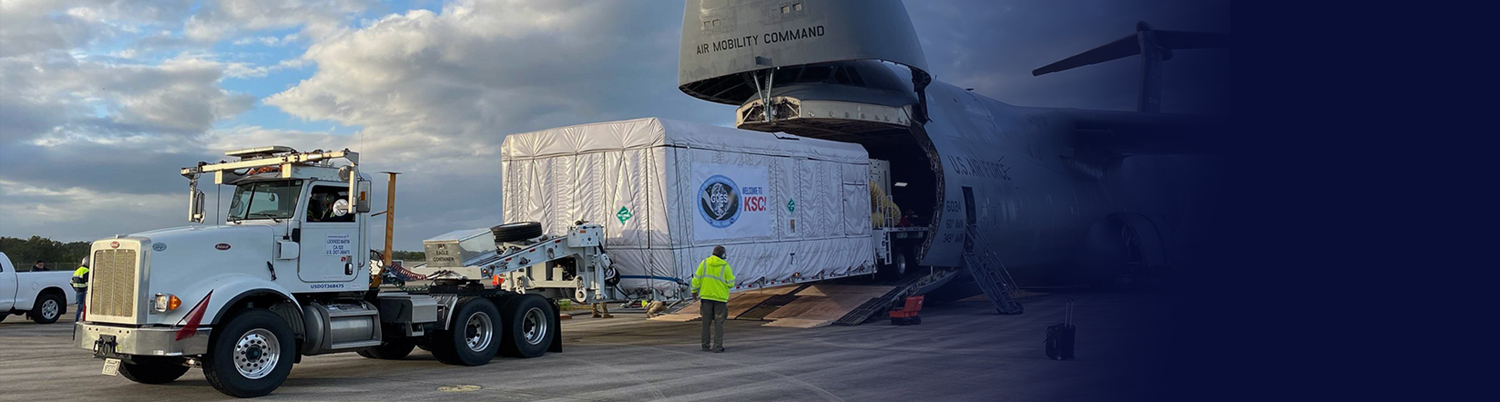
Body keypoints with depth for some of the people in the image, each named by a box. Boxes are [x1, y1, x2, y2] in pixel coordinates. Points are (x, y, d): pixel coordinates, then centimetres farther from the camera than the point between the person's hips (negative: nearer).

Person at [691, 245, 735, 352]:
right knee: (719, 322, 3)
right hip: (720, 297, -3)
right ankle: (717, 346, -1)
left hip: (706, 296, 3)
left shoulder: (704, 263, -1)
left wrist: (694, 291, 13)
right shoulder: (725, 266, -9)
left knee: (706, 322, 11)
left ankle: (705, 346, 15)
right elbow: (731, 283, -7)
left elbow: (696, 279, 1)